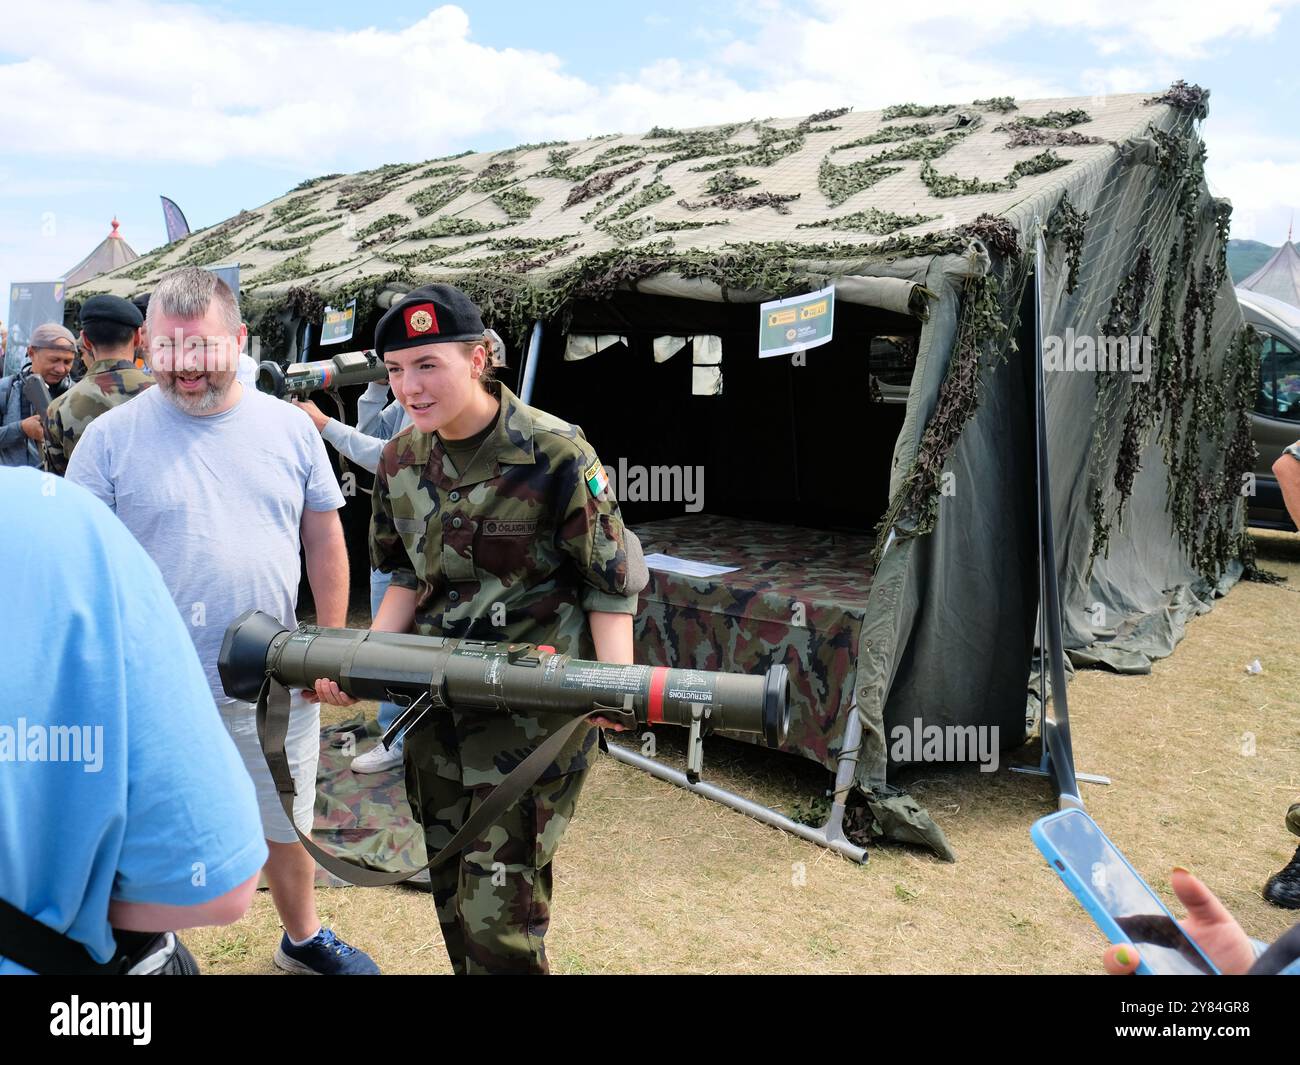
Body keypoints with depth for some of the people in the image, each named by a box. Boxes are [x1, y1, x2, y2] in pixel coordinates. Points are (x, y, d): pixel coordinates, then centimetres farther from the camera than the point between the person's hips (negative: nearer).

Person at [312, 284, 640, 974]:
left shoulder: (556, 454, -15)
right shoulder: (400, 460, 3)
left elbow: (610, 583, -8)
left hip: (532, 707, -6)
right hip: (434, 707, 6)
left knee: (499, 918, -3)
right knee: (452, 896, 18)